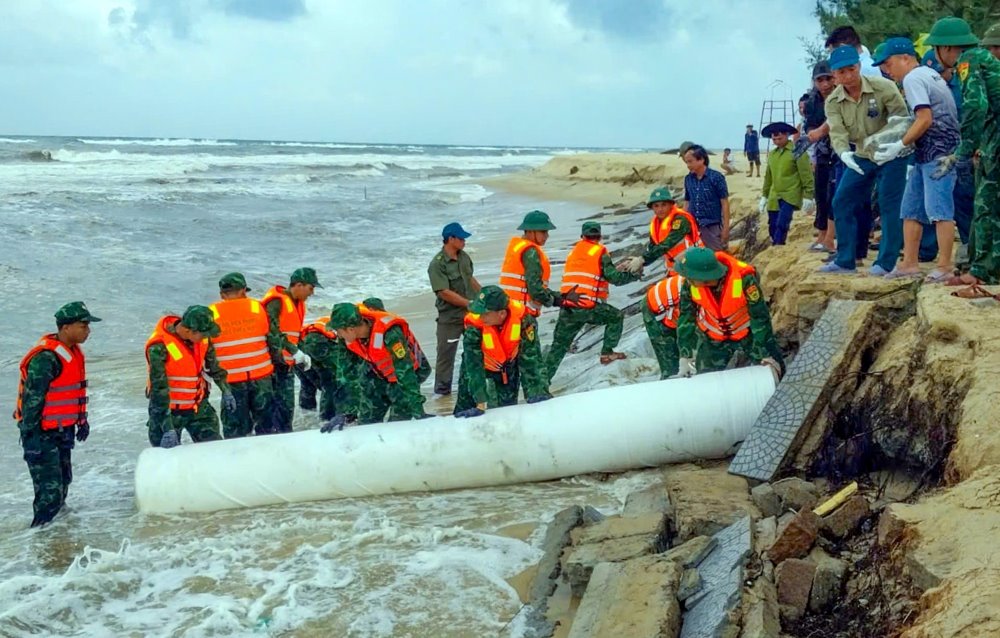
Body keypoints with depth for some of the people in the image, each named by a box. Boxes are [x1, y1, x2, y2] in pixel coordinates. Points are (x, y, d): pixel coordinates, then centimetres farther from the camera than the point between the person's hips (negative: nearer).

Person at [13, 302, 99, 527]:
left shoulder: (73, 352, 8)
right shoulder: (45, 358, -23)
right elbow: (32, 399, -22)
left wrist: (82, 420, 22)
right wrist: (31, 436, -21)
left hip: (62, 431, 9)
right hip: (42, 433, -9)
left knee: (63, 482, 19)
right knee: (50, 490, -11)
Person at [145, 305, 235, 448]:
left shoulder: (202, 338, -9)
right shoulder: (159, 347, -26)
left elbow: (213, 364, 13)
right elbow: (159, 389, -26)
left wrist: (226, 391, 19)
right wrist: (168, 429, -28)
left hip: (199, 407, 5)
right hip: (168, 410, -5)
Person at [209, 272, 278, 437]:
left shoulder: (211, 314, -3)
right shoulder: (257, 307, -3)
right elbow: (274, 339, 3)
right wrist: (274, 359, 19)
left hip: (230, 380, 0)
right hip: (261, 376, 1)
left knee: (234, 427, 8)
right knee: (265, 423, 15)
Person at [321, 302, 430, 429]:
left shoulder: (389, 333, -39)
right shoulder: (346, 340, -19)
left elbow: (405, 372, -38)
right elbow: (347, 376, -14)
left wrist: (418, 412, -39)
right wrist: (346, 413, -17)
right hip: (379, 373, 6)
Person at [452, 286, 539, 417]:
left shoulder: (521, 315, -34)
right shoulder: (474, 326, -37)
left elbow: (529, 353, -24)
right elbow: (474, 366, -35)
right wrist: (480, 403, -39)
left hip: (509, 364, 2)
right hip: (480, 362, -1)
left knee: (508, 407, 1)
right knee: (466, 404, -4)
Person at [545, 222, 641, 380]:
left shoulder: (573, 252, 19)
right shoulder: (600, 252, 1)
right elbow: (614, 277, -5)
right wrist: (634, 275, 10)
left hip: (567, 308, 5)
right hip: (588, 307, -5)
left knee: (559, 346, 11)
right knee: (616, 317, 18)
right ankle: (607, 353, 12)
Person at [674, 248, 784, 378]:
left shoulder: (744, 278, -36)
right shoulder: (689, 284, -26)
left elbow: (760, 316, -25)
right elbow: (685, 319, -12)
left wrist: (768, 356, -21)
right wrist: (684, 359, -11)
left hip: (748, 333, -2)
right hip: (713, 338, 2)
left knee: (774, 370, 0)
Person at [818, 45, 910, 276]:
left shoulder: (883, 87, -18)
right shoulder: (833, 102, -7)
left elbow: (901, 117, -17)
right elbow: (837, 132, -17)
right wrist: (843, 153, -39)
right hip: (861, 157, 5)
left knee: (889, 205, -7)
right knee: (842, 203, 3)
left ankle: (886, 262, 0)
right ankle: (845, 261, 13)